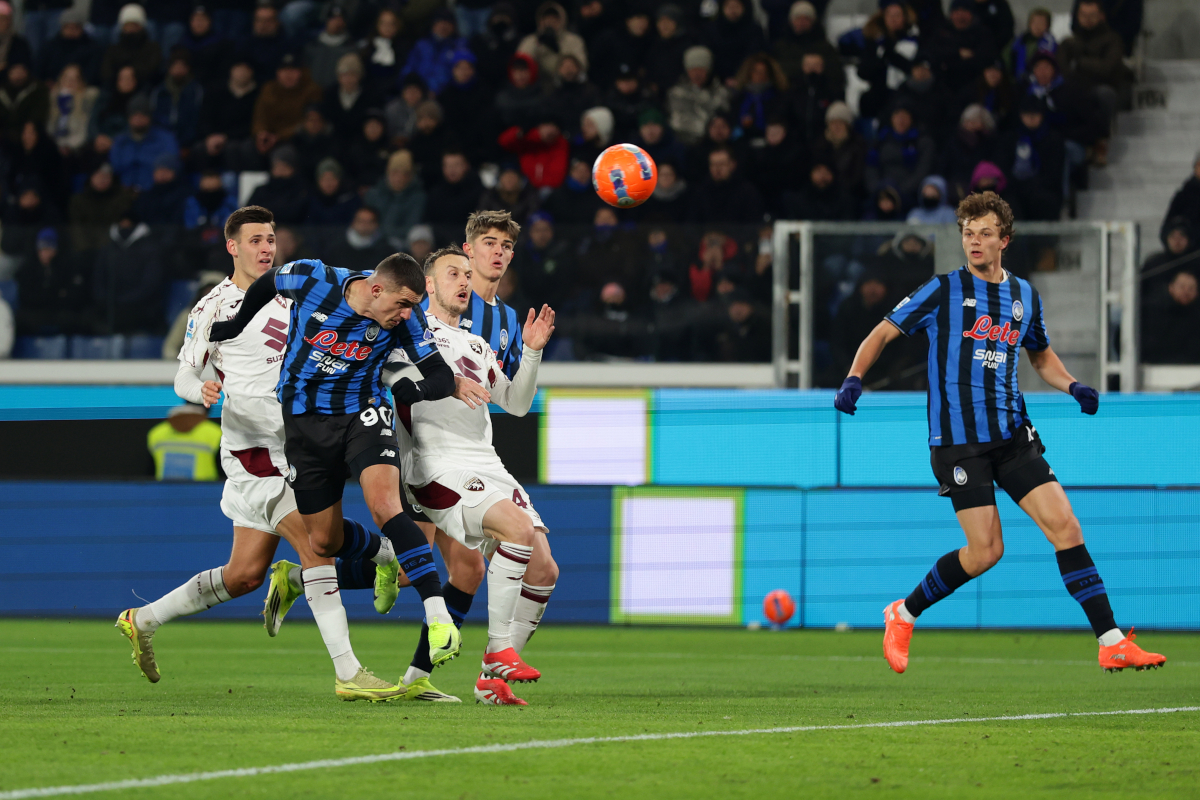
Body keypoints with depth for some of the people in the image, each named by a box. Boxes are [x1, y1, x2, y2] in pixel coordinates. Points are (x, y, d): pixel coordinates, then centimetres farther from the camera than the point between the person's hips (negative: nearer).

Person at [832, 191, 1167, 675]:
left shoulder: (1025, 296, 11)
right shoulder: (943, 290, -2)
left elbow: (1042, 356, 27)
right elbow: (883, 334, 2)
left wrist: (1072, 386, 8)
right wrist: (854, 379, -15)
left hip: (1012, 434, 4)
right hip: (957, 439, -4)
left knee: (1064, 525, -8)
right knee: (986, 550, -10)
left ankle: (1111, 643, -7)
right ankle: (903, 616, 13)